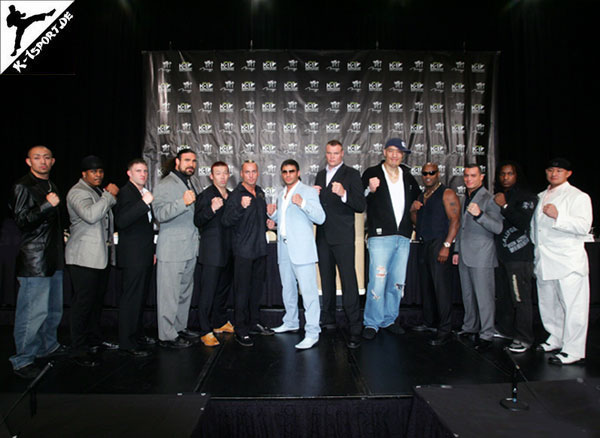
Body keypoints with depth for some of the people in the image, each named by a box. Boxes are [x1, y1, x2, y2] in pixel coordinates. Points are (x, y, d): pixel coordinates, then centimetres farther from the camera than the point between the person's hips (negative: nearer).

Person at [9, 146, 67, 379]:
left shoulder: (51, 186, 19)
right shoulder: (22, 186, -7)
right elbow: (21, 220, -15)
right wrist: (47, 205, -21)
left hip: (54, 258, 8)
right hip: (33, 259, -8)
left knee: (54, 308, 16)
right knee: (33, 311, -6)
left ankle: (48, 346, 31)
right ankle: (22, 360, 6)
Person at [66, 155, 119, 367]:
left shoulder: (99, 191, 19)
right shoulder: (78, 192, -9)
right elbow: (90, 215, -27)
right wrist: (109, 195, -20)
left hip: (101, 255, 9)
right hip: (84, 257, -9)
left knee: (97, 300, 16)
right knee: (83, 303, -5)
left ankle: (95, 339, 28)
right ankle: (79, 351, 3)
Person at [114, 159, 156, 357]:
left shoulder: (145, 194, 17)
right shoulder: (125, 192, -10)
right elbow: (121, 221, -25)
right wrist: (144, 203, -29)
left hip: (145, 255, 9)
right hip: (133, 256, -9)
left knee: (141, 297, 16)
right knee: (131, 299, -4)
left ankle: (138, 334, 28)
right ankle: (127, 342, 5)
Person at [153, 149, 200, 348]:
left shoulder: (190, 185, 19)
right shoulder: (165, 185, -8)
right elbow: (160, 214, -21)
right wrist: (183, 202, -31)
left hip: (189, 249, 9)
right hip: (171, 250, -8)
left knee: (185, 292, 16)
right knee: (169, 294, -3)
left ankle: (180, 327, 28)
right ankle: (166, 336, 6)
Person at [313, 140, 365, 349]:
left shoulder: (351, 174, -5)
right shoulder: (321, 174, 15)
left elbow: (361, 206, -12)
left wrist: (344, 194, -29)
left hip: (342, 237, -6)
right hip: (323, 235, 7)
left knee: (349, 281, -8)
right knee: (326, 279, 16)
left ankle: (355, 329, -2)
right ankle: (328, 319, 31)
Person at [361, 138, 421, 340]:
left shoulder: (408, 177, 16)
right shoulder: (372, 173, 1)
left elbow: (417, 198, 33)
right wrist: (370, 190, -21)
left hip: (403, 236, 5)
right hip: (380, 236, -5)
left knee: (397, 283, 10)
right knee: (378, 281, -9)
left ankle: (389, 320, 25)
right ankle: (372, 323, 6)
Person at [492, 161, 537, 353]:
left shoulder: (526, 197, -2)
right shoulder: (497, 196, 17)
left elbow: (524, 222, -15)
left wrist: (505, 206, -15)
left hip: (519, 255, -6)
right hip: (500, 254, 6)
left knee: (521, 298, -4)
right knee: (502, 296, 12)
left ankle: (523, 338, 4)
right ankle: (504, 330, 25)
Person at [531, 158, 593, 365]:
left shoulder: (578, 197, -4)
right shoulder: (541, 197, 19)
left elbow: (584, 226, -16)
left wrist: (558, 217, -26)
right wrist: (535, 251, 20)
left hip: (568, 262, -7)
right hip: (544, 261, 7)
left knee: (572, 307, -4)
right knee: (549, 304, 14)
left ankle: (573, 350, 3)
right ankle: (556, 340, 29)